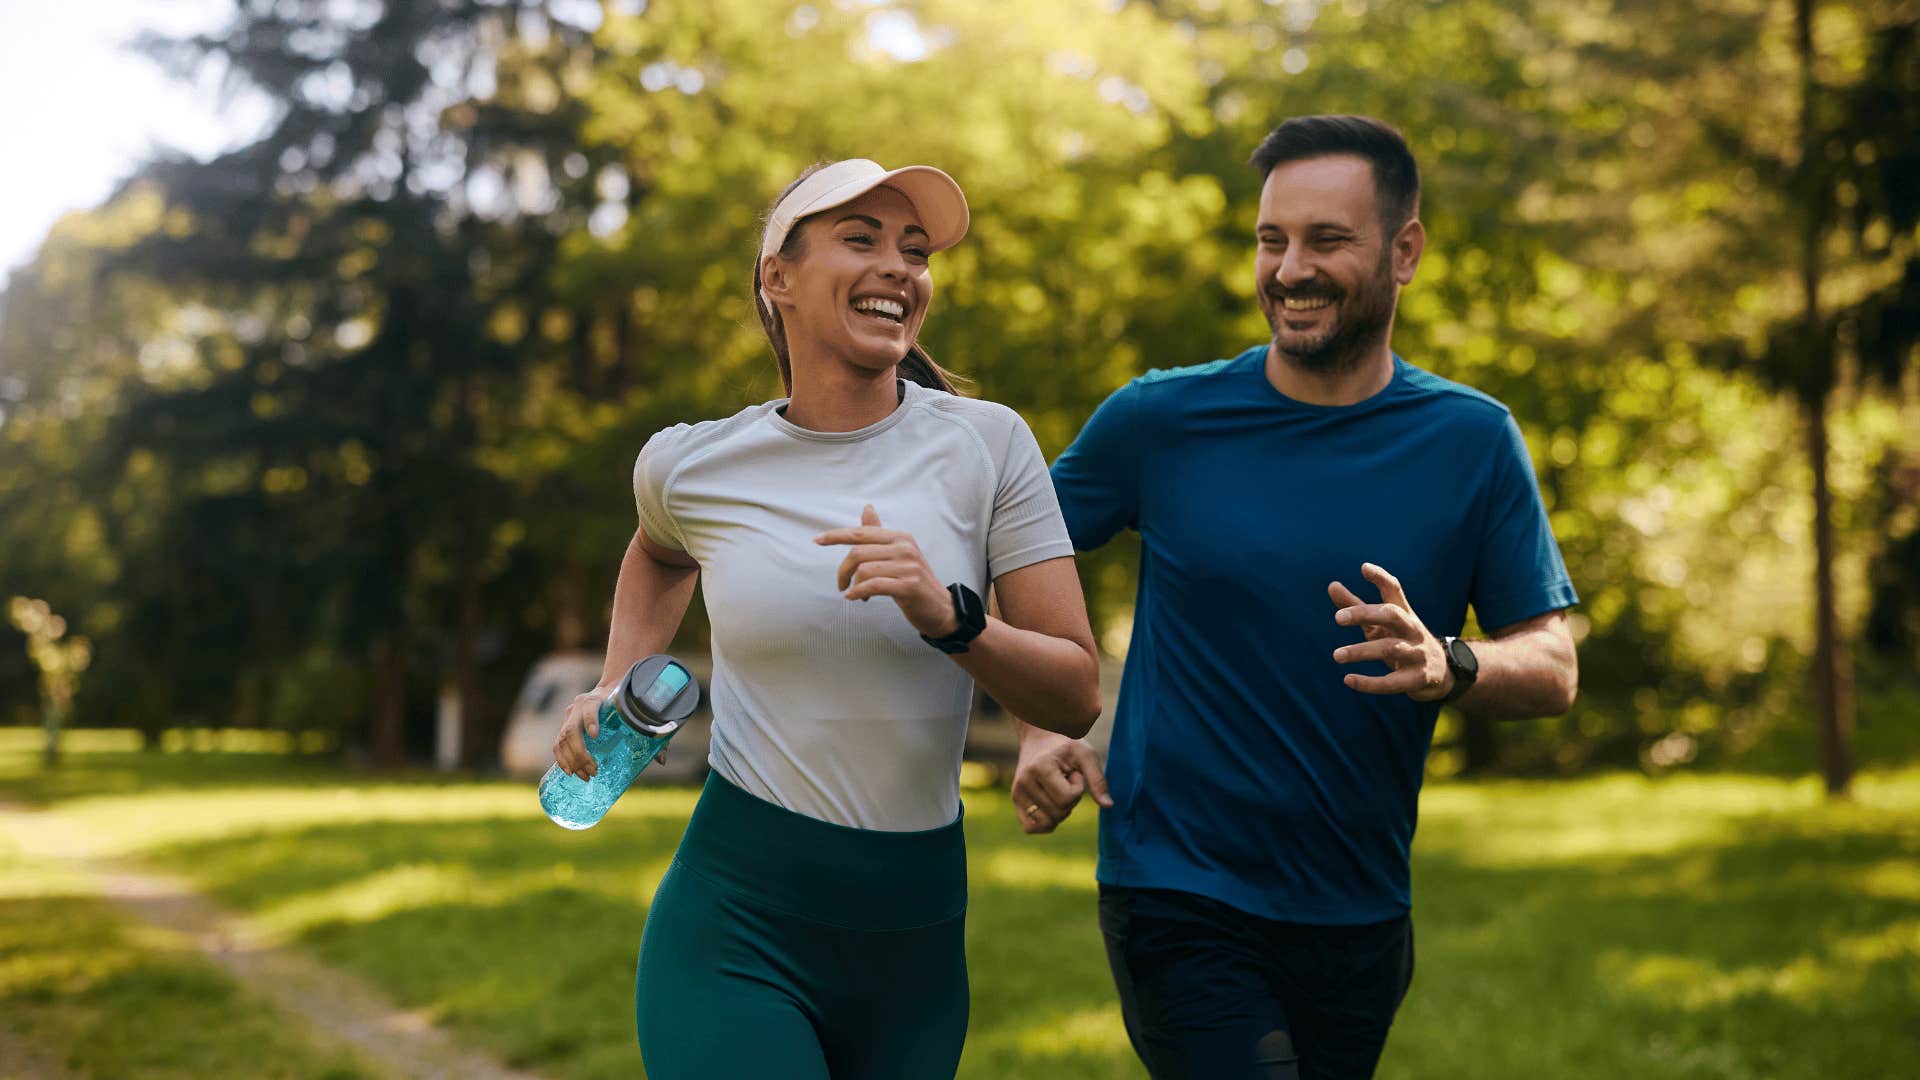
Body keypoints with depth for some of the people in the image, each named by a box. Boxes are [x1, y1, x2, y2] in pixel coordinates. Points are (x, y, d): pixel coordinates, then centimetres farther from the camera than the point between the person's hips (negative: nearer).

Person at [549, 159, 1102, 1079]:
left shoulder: (986, 444, -4)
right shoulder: (689, 465, -1)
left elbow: (1077, 696, -6)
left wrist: (947, 616, -21)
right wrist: (614, 689, 12)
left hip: (916, 930, 2)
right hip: (735, 923, -1)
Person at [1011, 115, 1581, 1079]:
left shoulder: (1472, 443, -1)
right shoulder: (1160, 420, -3)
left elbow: (1553, 667, -2)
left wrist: (1446, 666, -24)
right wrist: (1038, 733, -6)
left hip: (1360, 917, 3)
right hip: (1178, 897, -3)